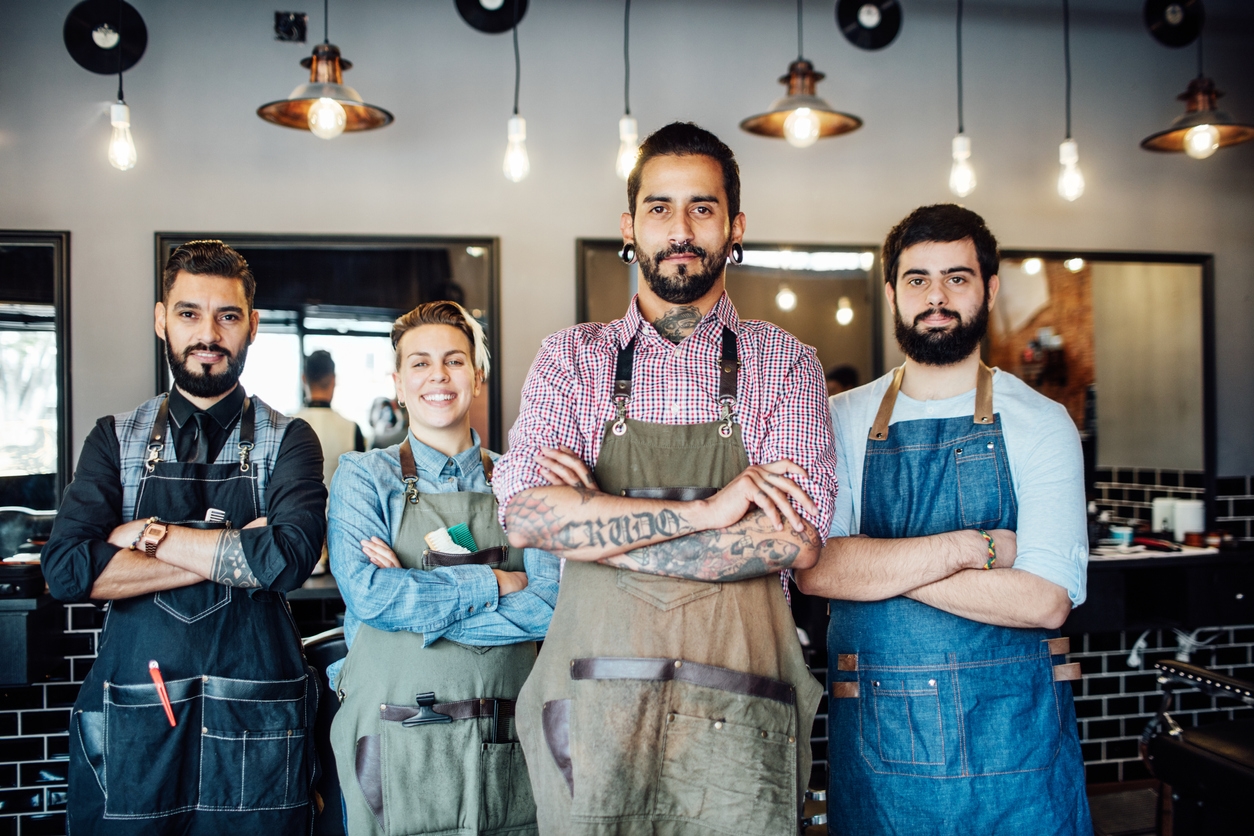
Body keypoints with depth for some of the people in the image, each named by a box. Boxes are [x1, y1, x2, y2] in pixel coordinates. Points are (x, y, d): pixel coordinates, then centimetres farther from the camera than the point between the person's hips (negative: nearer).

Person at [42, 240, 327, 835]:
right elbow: (66, 570, -9)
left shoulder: (288, 441, 1)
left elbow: (290, 556, -17)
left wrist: (150, 534, -10)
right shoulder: (115, 440, 6)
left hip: (255, 730, -1)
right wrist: (233, 553, -13)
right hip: (132, 726, 1)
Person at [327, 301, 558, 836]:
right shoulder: (364, 477, 2)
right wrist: (494, 583, -10)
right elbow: (368, 593, -14)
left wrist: (412, 599, -12)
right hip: (395, 745, -1)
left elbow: (549, 606, -8)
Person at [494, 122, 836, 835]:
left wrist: (594, 527, -9)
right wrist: (706, 510, -13)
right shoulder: (571, 358, 7)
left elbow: (797, 540, -9)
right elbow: (526, 515, -8)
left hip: (737, 724, 0)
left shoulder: (785, 364, 5)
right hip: (591, 714, 1)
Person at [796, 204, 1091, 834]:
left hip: (1011, 733, -1)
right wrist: (968, 547, -14)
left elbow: (1044, 600, -12)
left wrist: (874, 563, -12)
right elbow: (814, 568, -10)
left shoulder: (1040, 423, -1)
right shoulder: (842, 421, 4)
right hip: (873, 733, 1)